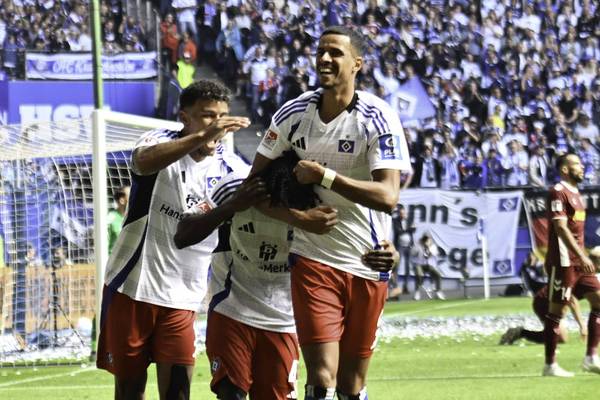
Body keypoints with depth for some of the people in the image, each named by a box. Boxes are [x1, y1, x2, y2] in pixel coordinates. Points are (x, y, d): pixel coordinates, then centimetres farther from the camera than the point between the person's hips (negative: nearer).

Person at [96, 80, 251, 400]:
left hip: (181, 297, 2)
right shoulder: (161, 142, -10)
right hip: (132, 286, -2)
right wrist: (202, 136, -47)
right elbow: (144, 162, -34)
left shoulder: (230, 168, 1)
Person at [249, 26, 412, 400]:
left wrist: (324, 176, -23)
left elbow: (388, 196, -21)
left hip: (367, 265, -1)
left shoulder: (378, 118, -10)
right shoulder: (294, 113, 0)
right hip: (313, 259, 1)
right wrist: (297, 216, -12)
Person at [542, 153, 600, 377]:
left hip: (579, 262, 9)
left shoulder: (575, 193, 18)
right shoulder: (558, 193, -12)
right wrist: (582, 256, -26)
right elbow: (561, 228, -20)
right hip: (563, 261, -9)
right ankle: (550, 365, 1)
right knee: (557, 310, -4)